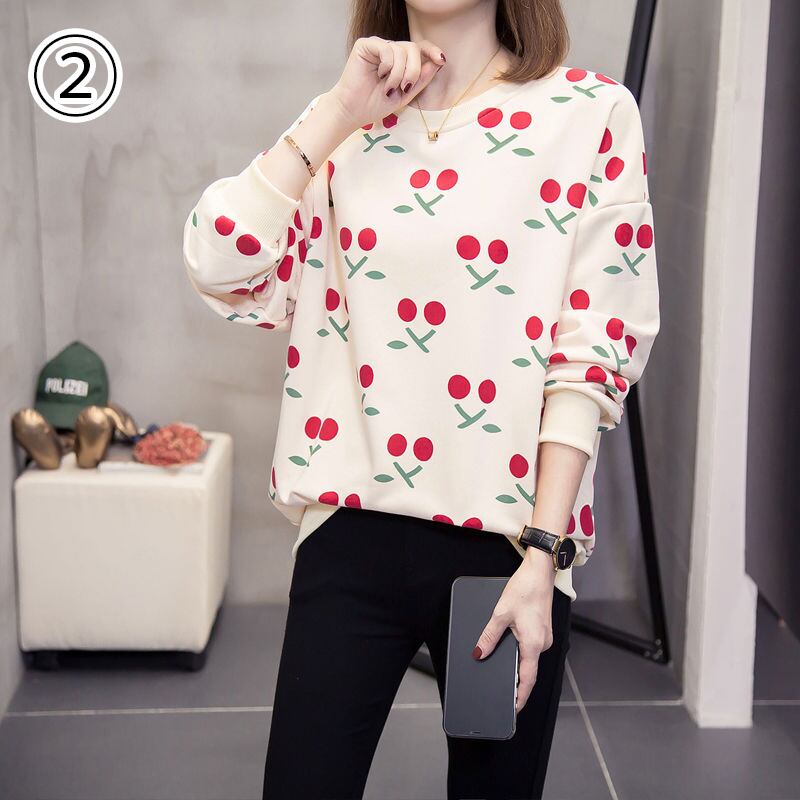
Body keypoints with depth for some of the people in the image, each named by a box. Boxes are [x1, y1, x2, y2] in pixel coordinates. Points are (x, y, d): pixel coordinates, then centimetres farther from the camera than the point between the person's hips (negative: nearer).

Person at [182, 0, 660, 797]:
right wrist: (338, 113, -7)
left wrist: (542, 553, -12)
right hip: (351, 529, 2)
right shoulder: (344, 122, 9)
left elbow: (595, 348, -7)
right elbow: (219, 266, -5)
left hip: (507, 536, -2)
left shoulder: (591, 113, -3)